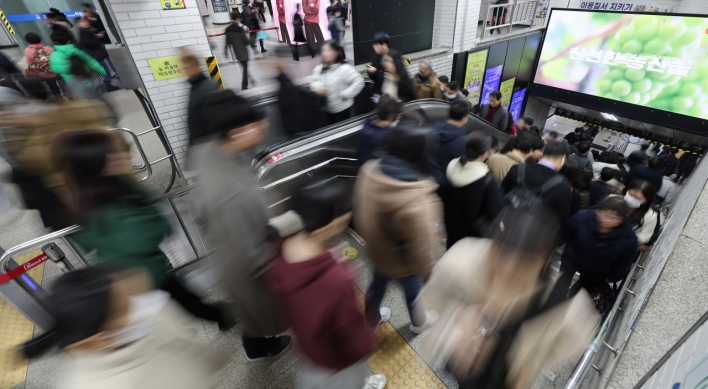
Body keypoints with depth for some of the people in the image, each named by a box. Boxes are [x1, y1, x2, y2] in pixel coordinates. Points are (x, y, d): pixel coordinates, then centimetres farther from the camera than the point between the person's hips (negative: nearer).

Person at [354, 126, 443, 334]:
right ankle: (418, 322, 60)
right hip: (404, 263, -5)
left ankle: (372, 317, 61)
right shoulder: (416, 202, -42)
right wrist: (427, 265, -6)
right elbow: (421, 247, -29)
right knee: (413, 291, 27)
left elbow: (360, 209, -4)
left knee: (378, 284, 32)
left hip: (377, 249, 5)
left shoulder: (369, 171, -21)